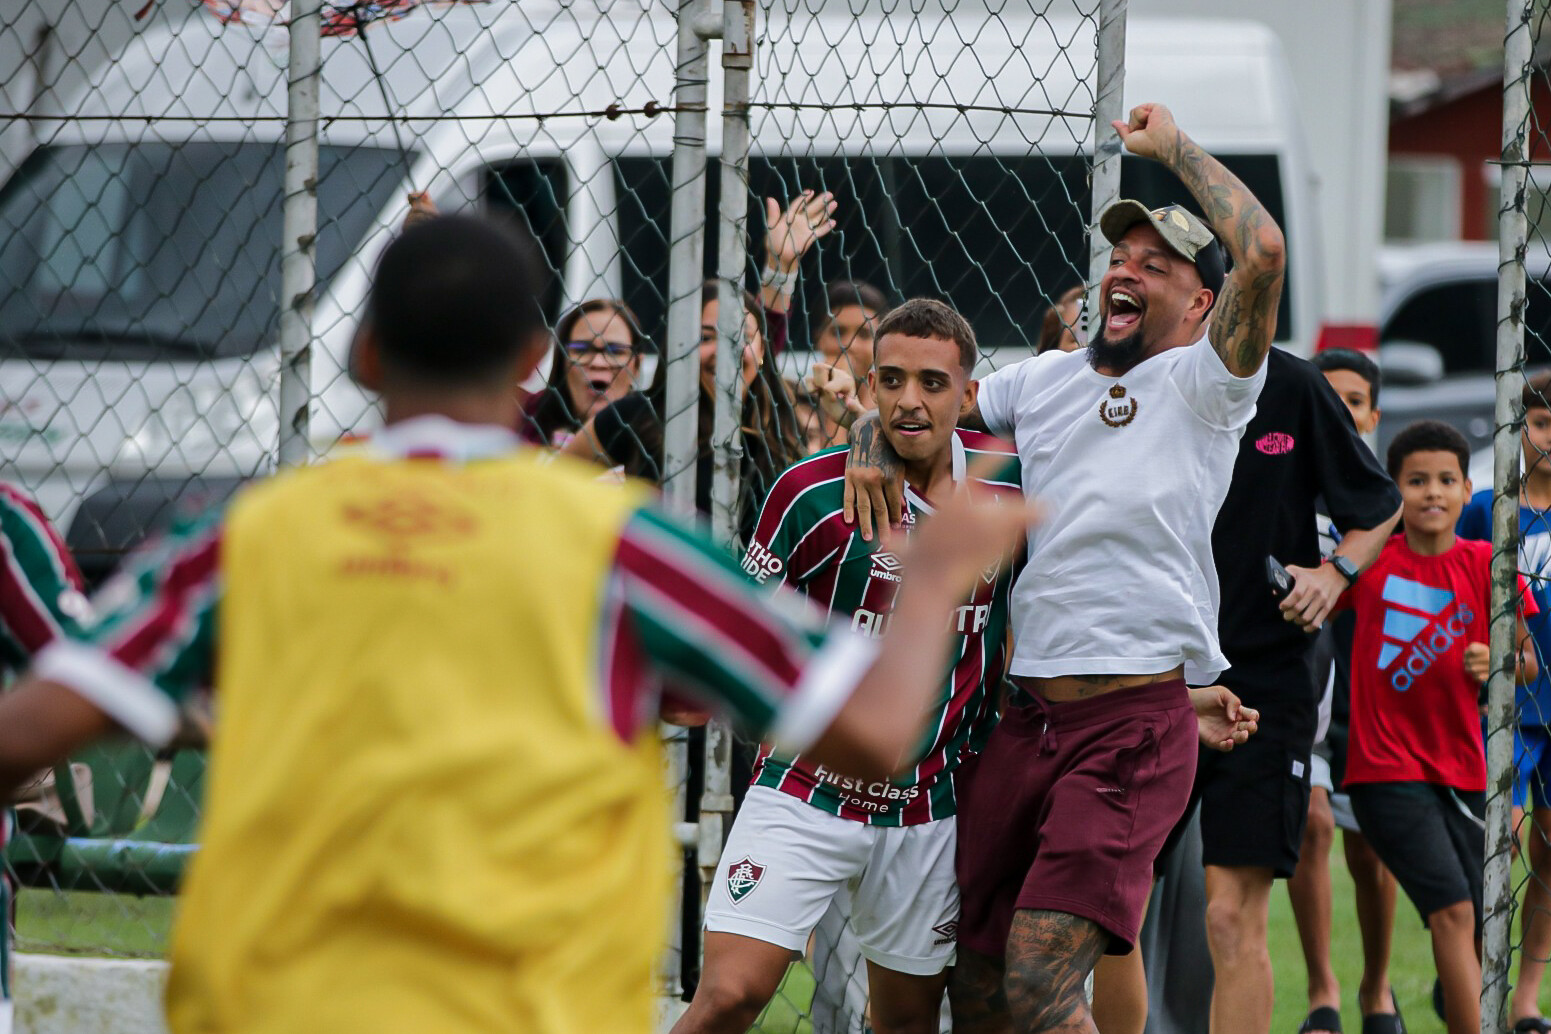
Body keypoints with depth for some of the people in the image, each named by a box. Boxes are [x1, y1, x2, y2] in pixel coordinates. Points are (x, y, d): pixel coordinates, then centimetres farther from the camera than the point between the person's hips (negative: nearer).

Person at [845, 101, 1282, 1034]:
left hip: (1135, 724, -7)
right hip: (1025, 714, 7)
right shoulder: (1046, 378, 18)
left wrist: (1173, 145, -5)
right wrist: (873, 440, 5)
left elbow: (1261, 251, -17)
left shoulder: (1201, 386, -1)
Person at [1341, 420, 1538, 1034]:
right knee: (1452, 912, -19)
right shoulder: (1370, 561, -2)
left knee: (1481, 936, 7)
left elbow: (1528, 664, 3)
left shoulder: (1486, 566, 0)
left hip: (1462, 770, 3)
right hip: (1385, 769, -3)